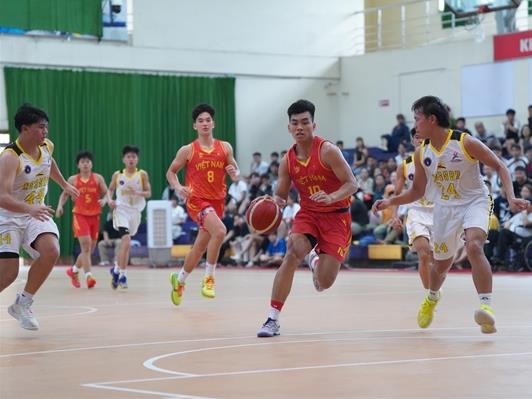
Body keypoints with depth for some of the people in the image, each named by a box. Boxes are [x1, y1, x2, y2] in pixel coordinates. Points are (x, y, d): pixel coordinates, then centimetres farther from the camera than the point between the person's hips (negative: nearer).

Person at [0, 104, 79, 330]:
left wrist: (64, 185, 33)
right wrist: (30, 209, -53)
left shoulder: (47, 147, -3)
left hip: (36, 214, 6)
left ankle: (22, 304, -4)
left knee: (51, 252, -23)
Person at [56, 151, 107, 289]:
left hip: (94, 215, 3)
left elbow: (106, 193, 1)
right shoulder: (73, 180, 2)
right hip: (79, 214, -3)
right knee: (86, 244, -19)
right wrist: (60, 205, -3)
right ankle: (88, 276, -23)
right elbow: (65, 194, 13)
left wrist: (104, 200, -21)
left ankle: (73, 270, 33)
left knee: (90, 248, 10)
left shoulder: (98, 178, 3)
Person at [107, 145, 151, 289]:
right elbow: (110, 189, 15)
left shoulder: (142, 174, 1)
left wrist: (137, 193, -19)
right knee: (126, 241, -20)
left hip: (135, 211, 2)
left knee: (125, 243, 13)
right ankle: (122, 275, -15)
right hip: (121, 210, -2)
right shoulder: (117, 175, 2)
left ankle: (116, 269, 34)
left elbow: (148, 193, 0)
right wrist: (109, 200, -4)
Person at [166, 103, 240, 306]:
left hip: (217, 201, 4)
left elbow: (236, 173, 9)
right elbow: (171, 172, 8)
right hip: (197, 200, -4)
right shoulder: (187, 150, -2)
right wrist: (178, 187, -11)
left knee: (199, 248, 14)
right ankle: (208, 278, -19)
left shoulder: (225, 147, 5)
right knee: (220, 231, -31)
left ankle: (179, 280, 38)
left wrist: (234, 173, -15)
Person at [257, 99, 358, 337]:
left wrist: (331, 197, -36)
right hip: (308, 214, 3)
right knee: (293, 251, -29)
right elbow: (281, 196, 7)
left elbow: (351, 184, -17)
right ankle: (273, 318, -21)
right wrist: (273, 202, -17)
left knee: (324, 282, -11)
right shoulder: (288, 161, -1)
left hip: (336, 216, -3)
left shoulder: (327, 151, -15)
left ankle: (315, 258, 30)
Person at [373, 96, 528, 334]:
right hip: (445, 208, 5)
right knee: (441, 263, 15)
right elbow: (417, 191, 9)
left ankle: (486, 306, -38)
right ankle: (432, 298, 48)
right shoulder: (421, 154, -3)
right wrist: (390, 202, -6)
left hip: (474, 201, -5)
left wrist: (511, 197, -23)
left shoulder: (465, 143, -18)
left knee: (474, 246, -32)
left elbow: (499, 166, -11)